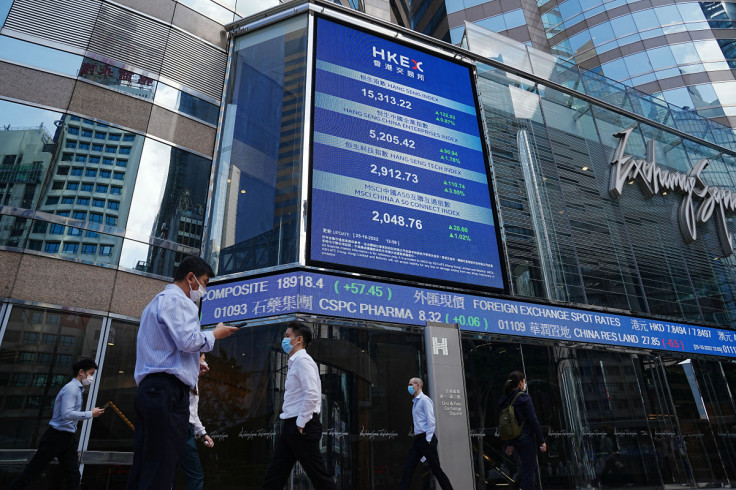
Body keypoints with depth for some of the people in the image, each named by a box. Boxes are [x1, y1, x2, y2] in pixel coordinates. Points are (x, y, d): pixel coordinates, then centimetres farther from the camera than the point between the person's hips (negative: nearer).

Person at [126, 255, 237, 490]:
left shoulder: (157, 301, 28)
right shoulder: (176, 299, -5)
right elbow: (188, 341, -18)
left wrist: (190, 367, 27)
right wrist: (216, 334, 0)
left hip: (149, 389, 10)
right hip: (168, 391, -10)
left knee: (142, 469, 7)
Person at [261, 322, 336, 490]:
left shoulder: (303, 360, -12)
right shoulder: (294, 362, 17)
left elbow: (312, 394, -23)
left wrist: (301, 424, -18)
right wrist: (293, 425, 16)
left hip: (301, 427, -10)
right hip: (291, 426, 10)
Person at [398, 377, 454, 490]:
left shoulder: (424, 399, -8)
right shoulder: (415, 402, 19)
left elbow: (431, 420, -15)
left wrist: (428, 439, -19)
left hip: (426, 438, -9)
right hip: (418, 439, 9)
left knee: (436, 469, -1)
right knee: (408, 468, 2)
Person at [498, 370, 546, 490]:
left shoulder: (505, 400, 8)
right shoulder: (524, 397, -13)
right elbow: (533, 421, -15)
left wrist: (510, 444, 17)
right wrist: (541, 441, -9)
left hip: (515, 439, 7)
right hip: (526, 438, -7)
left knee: (531, 467, 21)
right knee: (529, 470, 1)